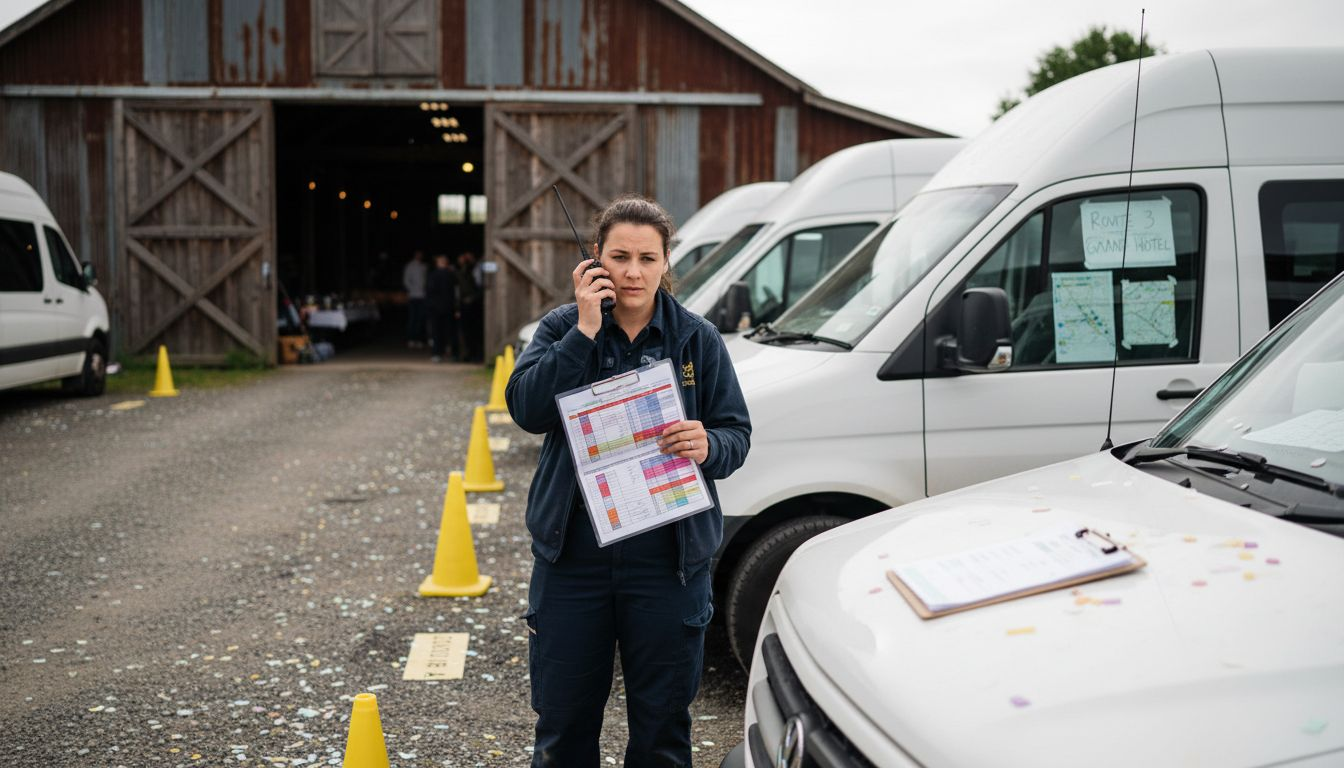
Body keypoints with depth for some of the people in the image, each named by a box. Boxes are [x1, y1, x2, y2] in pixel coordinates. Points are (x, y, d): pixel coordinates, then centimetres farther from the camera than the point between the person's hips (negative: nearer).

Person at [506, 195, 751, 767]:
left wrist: (708, 447, -19)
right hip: (573, 552, 0)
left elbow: (737, 433, 3)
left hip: (668, 557, 0)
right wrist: (585, 331, -17)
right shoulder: (562, 328, 3)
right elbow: (527, 408, -13)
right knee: (562, 720, 11)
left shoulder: (697, 339, 3)